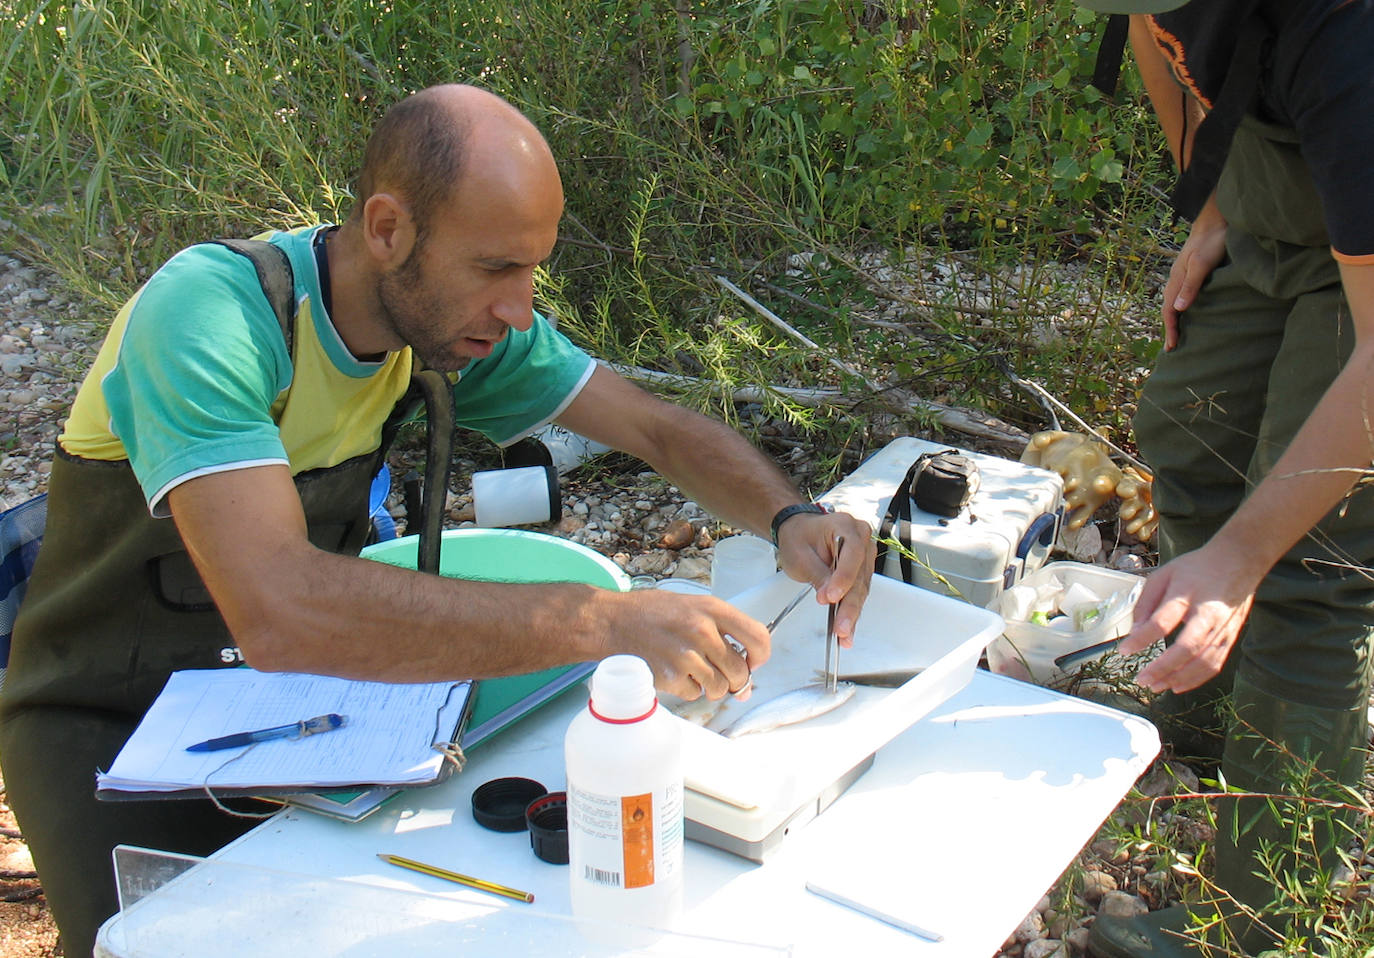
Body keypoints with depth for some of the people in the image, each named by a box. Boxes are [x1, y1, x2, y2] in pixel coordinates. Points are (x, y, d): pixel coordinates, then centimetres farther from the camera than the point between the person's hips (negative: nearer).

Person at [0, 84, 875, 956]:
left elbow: (660, 428, 1)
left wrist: (790, 517, -20)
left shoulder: (460, 317, -8)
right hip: (115, 722, -5)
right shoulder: (207, 313, -30)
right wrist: (605, 622, -48)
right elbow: (278, 612, -44)